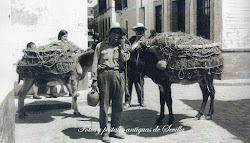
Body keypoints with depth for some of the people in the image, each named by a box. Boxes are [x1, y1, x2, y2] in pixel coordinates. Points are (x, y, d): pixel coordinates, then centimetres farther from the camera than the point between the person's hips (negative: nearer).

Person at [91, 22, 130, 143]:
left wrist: (121, 47, 2)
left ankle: (115, 130, 18)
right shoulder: (101, 46, 12)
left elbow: (124, 59, -1)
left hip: (119, 75, 3)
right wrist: (94, 79, -1)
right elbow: (95, 63, 7)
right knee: (104, 104, -3)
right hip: (104, 74, -2)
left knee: (118, 105, 5)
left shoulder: (124, 47, 18)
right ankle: (104, 132, 5)